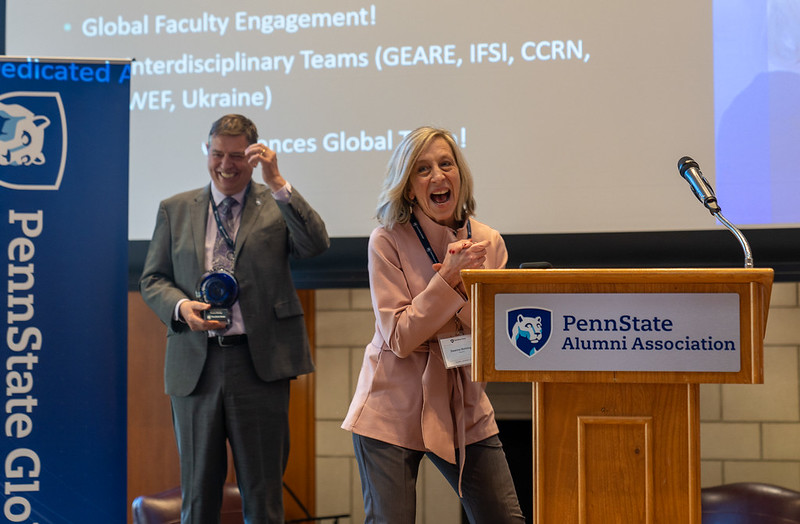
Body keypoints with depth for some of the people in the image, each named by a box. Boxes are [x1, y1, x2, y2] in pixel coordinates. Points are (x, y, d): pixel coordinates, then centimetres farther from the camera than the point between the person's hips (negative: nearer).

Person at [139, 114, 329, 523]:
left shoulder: (277, 206, 6)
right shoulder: (175, 210, 13)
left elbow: (316, 244, -12)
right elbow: (152, 279, 12)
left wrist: (277, 183, -18)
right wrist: (181, 306, -9)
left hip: (260, 362, -2)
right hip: (195, 363, 2)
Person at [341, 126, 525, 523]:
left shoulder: (488, 243, 4)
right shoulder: (387, 241, -7)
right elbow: (399, 338, -13)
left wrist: (466, 280, -17)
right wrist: (450, 276, -19)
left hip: (465, 411, 4)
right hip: (394, 412, -3)